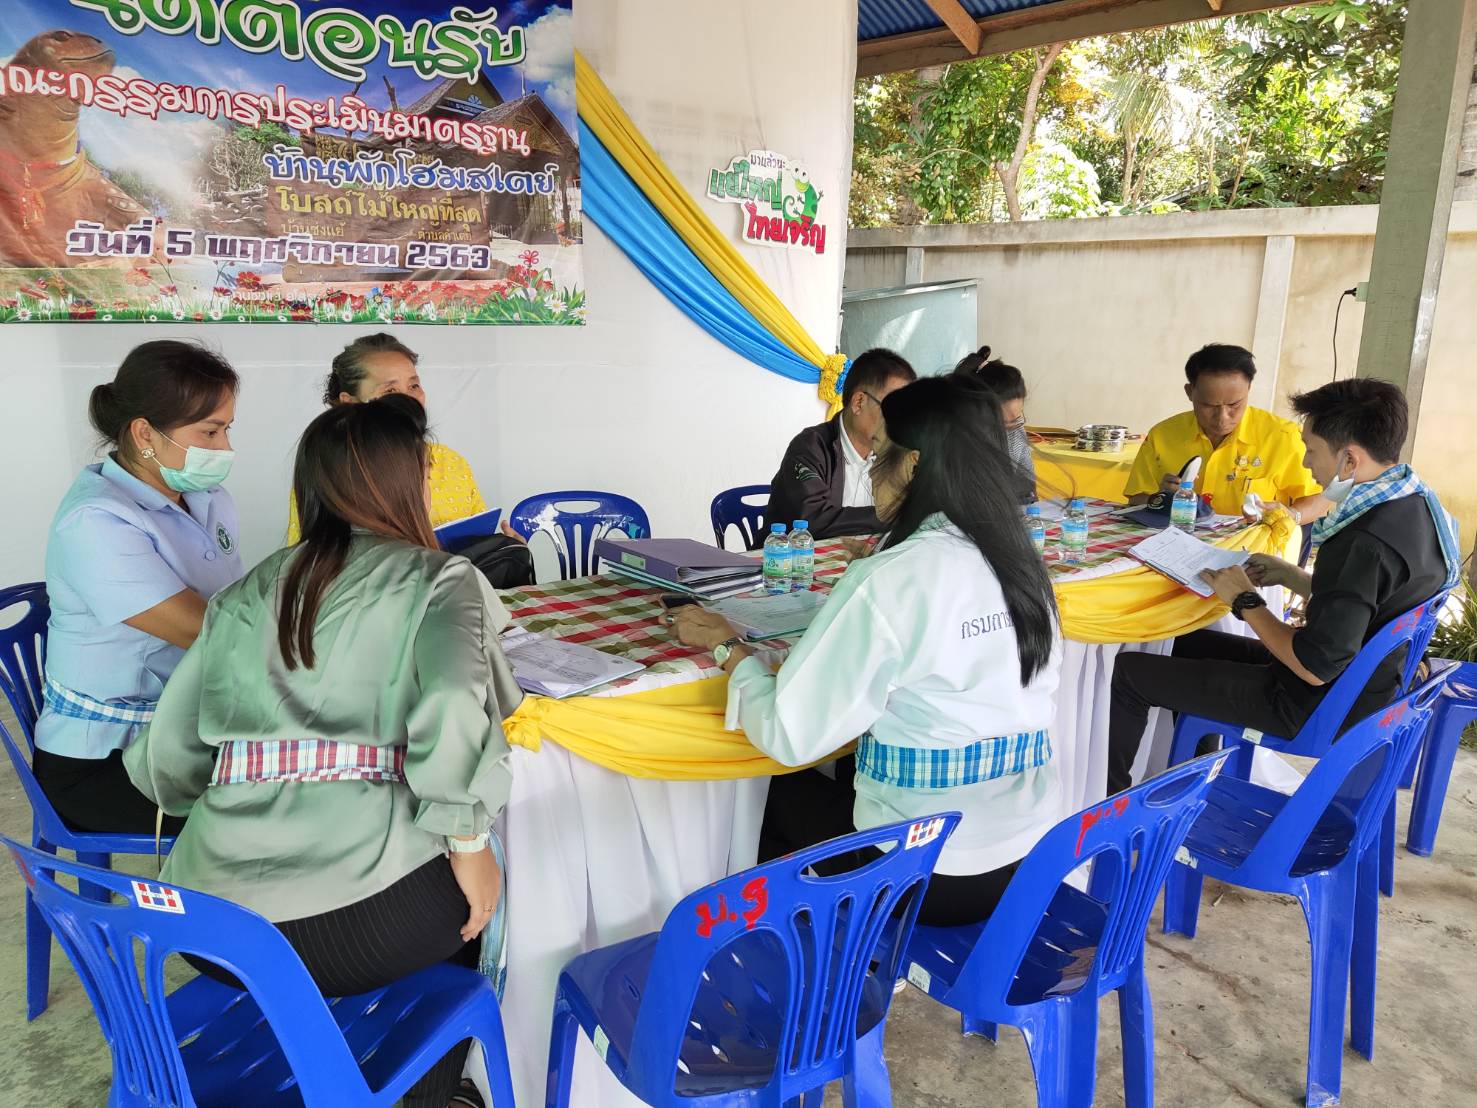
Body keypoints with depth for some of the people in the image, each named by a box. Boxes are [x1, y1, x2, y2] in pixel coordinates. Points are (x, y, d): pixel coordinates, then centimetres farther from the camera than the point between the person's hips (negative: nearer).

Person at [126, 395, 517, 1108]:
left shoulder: (245, 595, 12)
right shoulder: (437, 580, -2)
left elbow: (163, 761, 10)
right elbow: (451, 716, -20)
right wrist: (468, 847, -8)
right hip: (353, 922, -5)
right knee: (469, 895, 27)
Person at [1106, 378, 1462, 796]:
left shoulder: (1366, 543, -32)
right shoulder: (1416, 505, -1)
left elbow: (1315, 667, -29)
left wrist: (1245, 601, -17)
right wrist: (1290, 575, 3)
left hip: (1317, 706, -10)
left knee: (1129, 670, -5)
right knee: (1189, 641, 26)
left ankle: (1107, 794, 17)